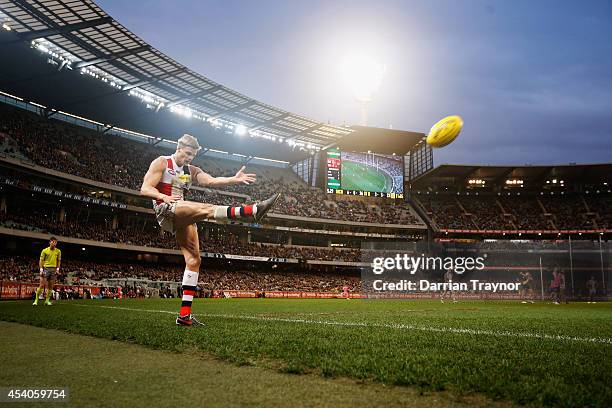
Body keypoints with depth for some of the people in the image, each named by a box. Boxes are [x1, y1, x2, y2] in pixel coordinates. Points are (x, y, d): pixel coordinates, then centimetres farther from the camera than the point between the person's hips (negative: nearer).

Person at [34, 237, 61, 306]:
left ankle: (47, 300, 11)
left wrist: (57, 269, 4)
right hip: (46, 268, -3)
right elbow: (41, 260, 0)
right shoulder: (45, 251, -2)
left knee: (50, 285, 4)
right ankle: (36, 300, -4)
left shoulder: (58, 251, 6)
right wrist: (41, 269, -9)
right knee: (42, 284, -10)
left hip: (53, 269, 3)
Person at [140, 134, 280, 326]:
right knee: (205, 209, -29)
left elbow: (211, 181, 2)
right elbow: (145, 189, -4)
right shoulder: (162, 163, 4)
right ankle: (252, 211, -47)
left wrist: (234, 179, -15)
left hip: (183, 218, 7)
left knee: (193, 260, -3)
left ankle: (185, 315, -4)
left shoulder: (192, 171, 20)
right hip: (166, 211, -7)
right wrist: (164, 197, -24)